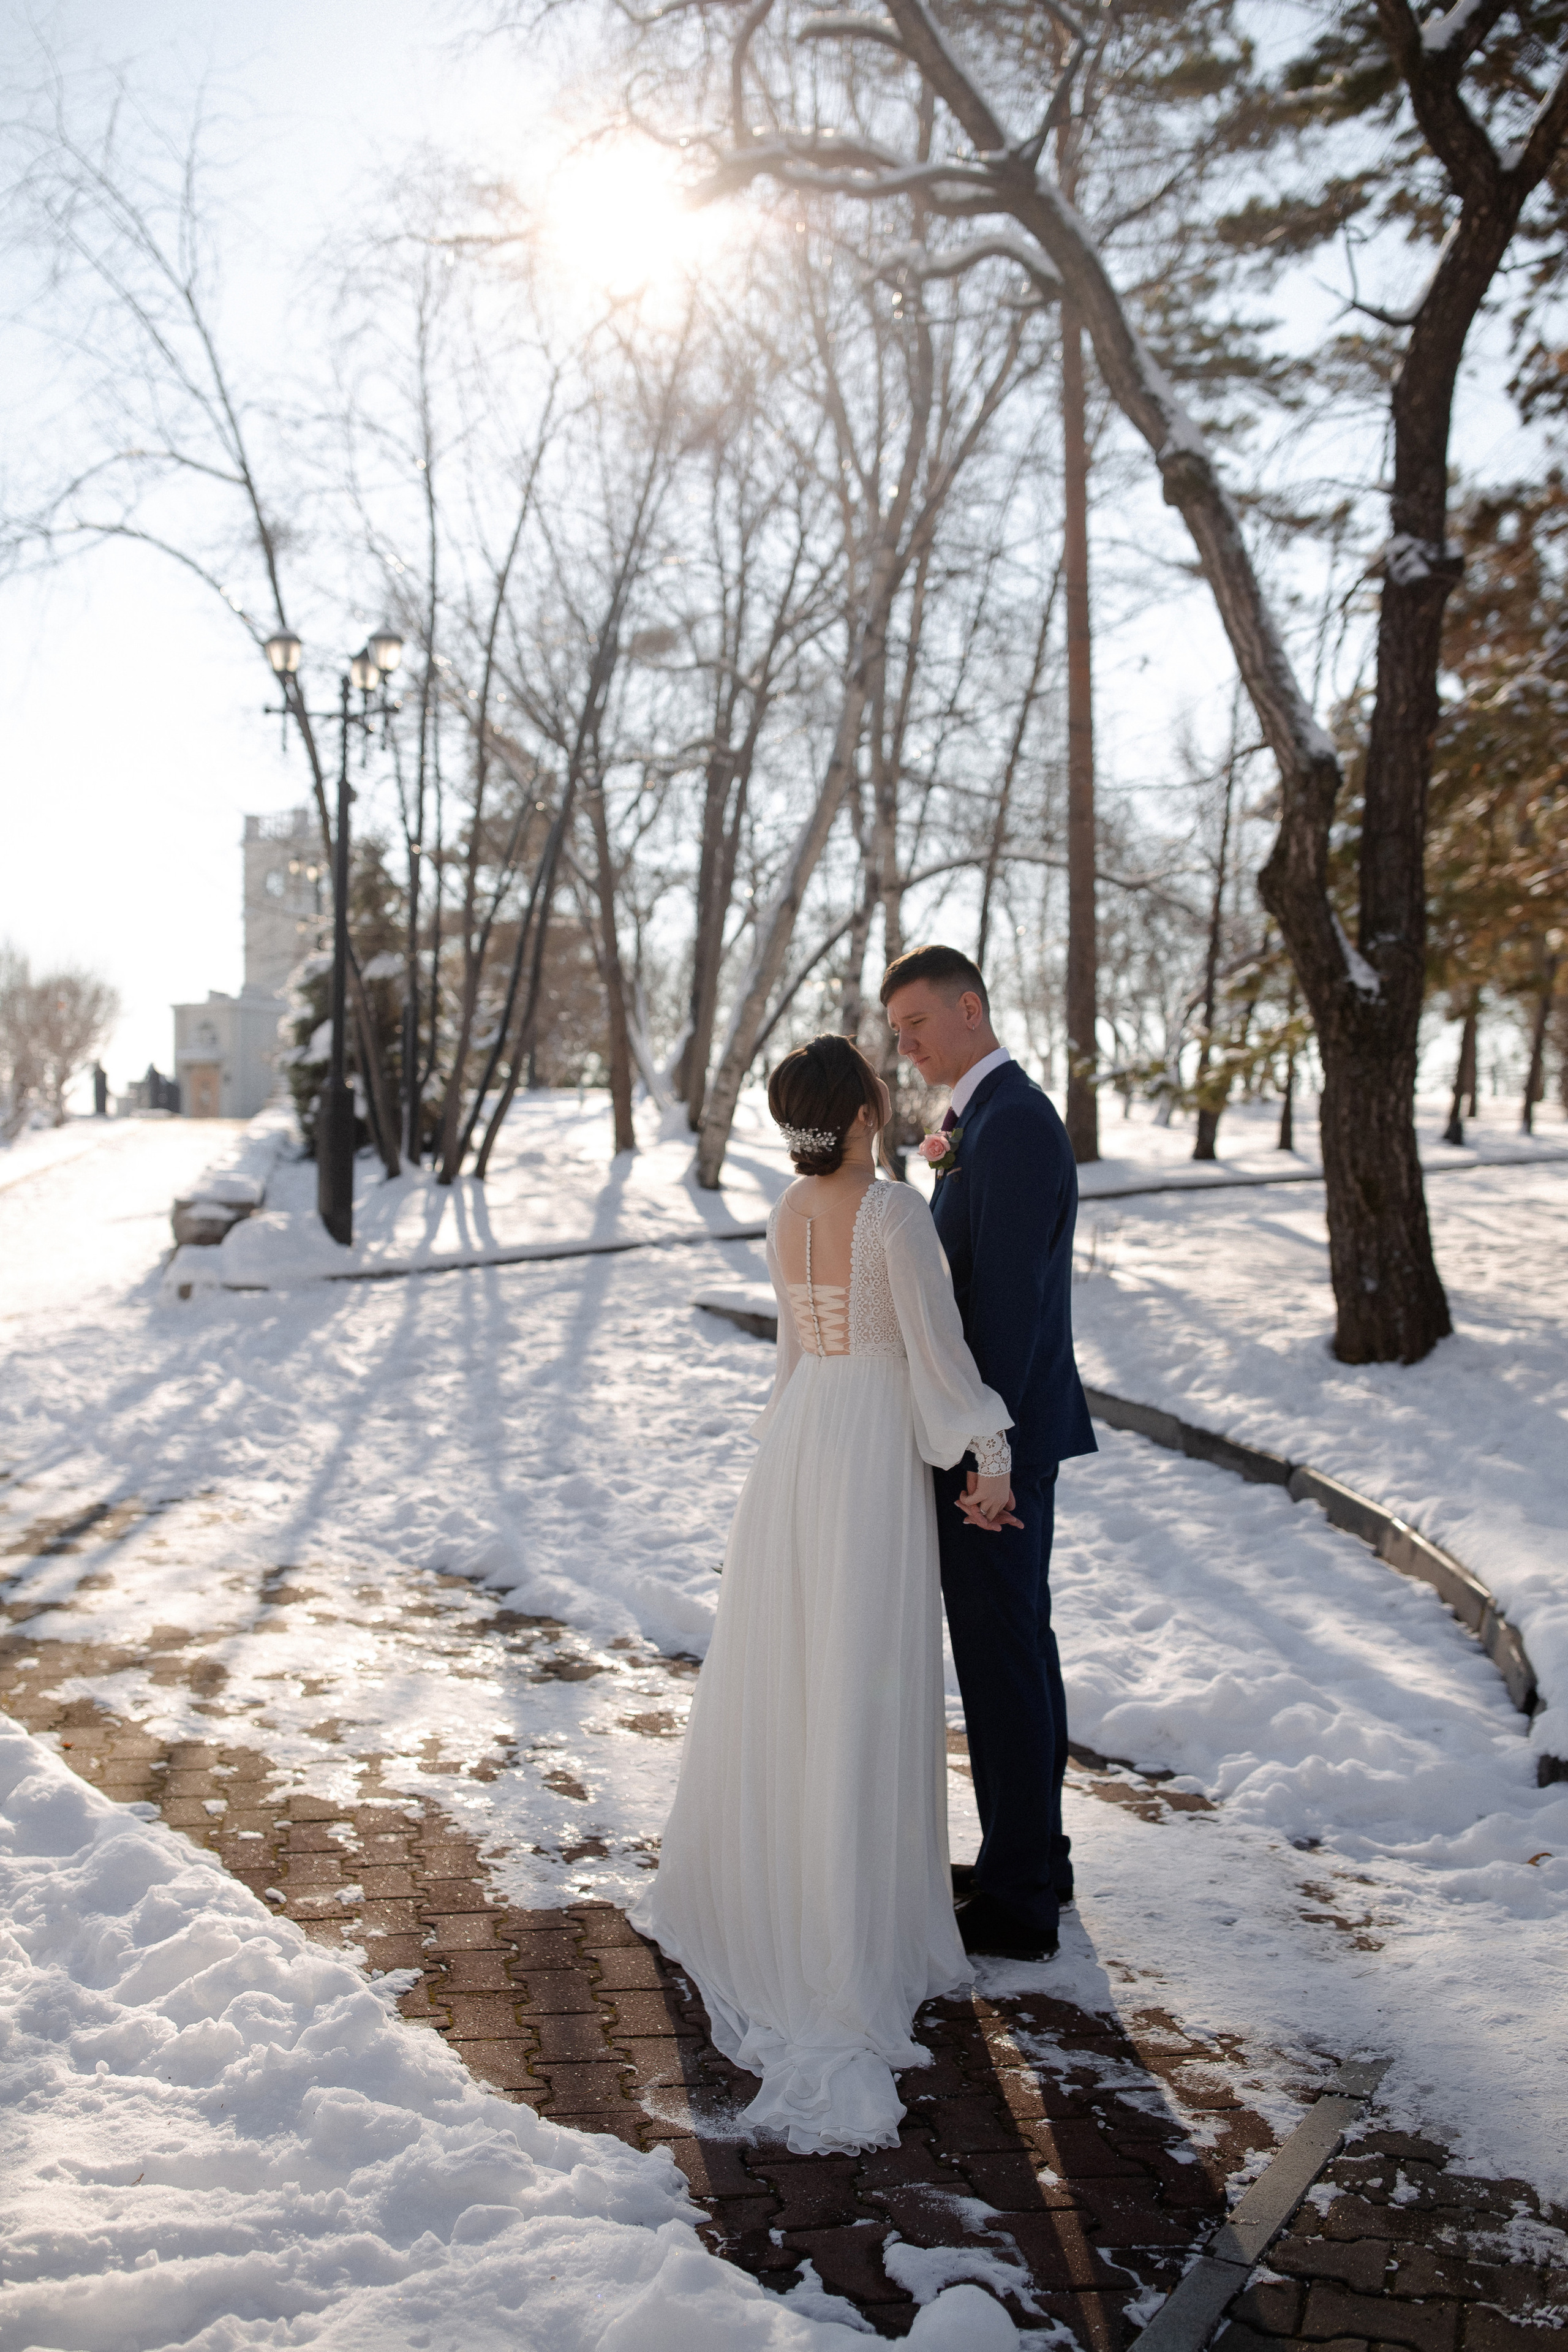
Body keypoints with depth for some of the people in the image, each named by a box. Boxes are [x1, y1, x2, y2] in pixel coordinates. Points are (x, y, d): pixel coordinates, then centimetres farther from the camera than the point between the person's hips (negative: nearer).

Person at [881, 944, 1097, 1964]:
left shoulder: (1012, 1122, -19)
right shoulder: (990, 1116, 13)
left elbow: (1010, 1296, -23)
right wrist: (950, 1166, 7)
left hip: (998, 1433, -11)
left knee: (1001, 1655, -1)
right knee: (1020, 1642, 19)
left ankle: (1016, 1900, 11)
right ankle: (1038, 1854, 33)